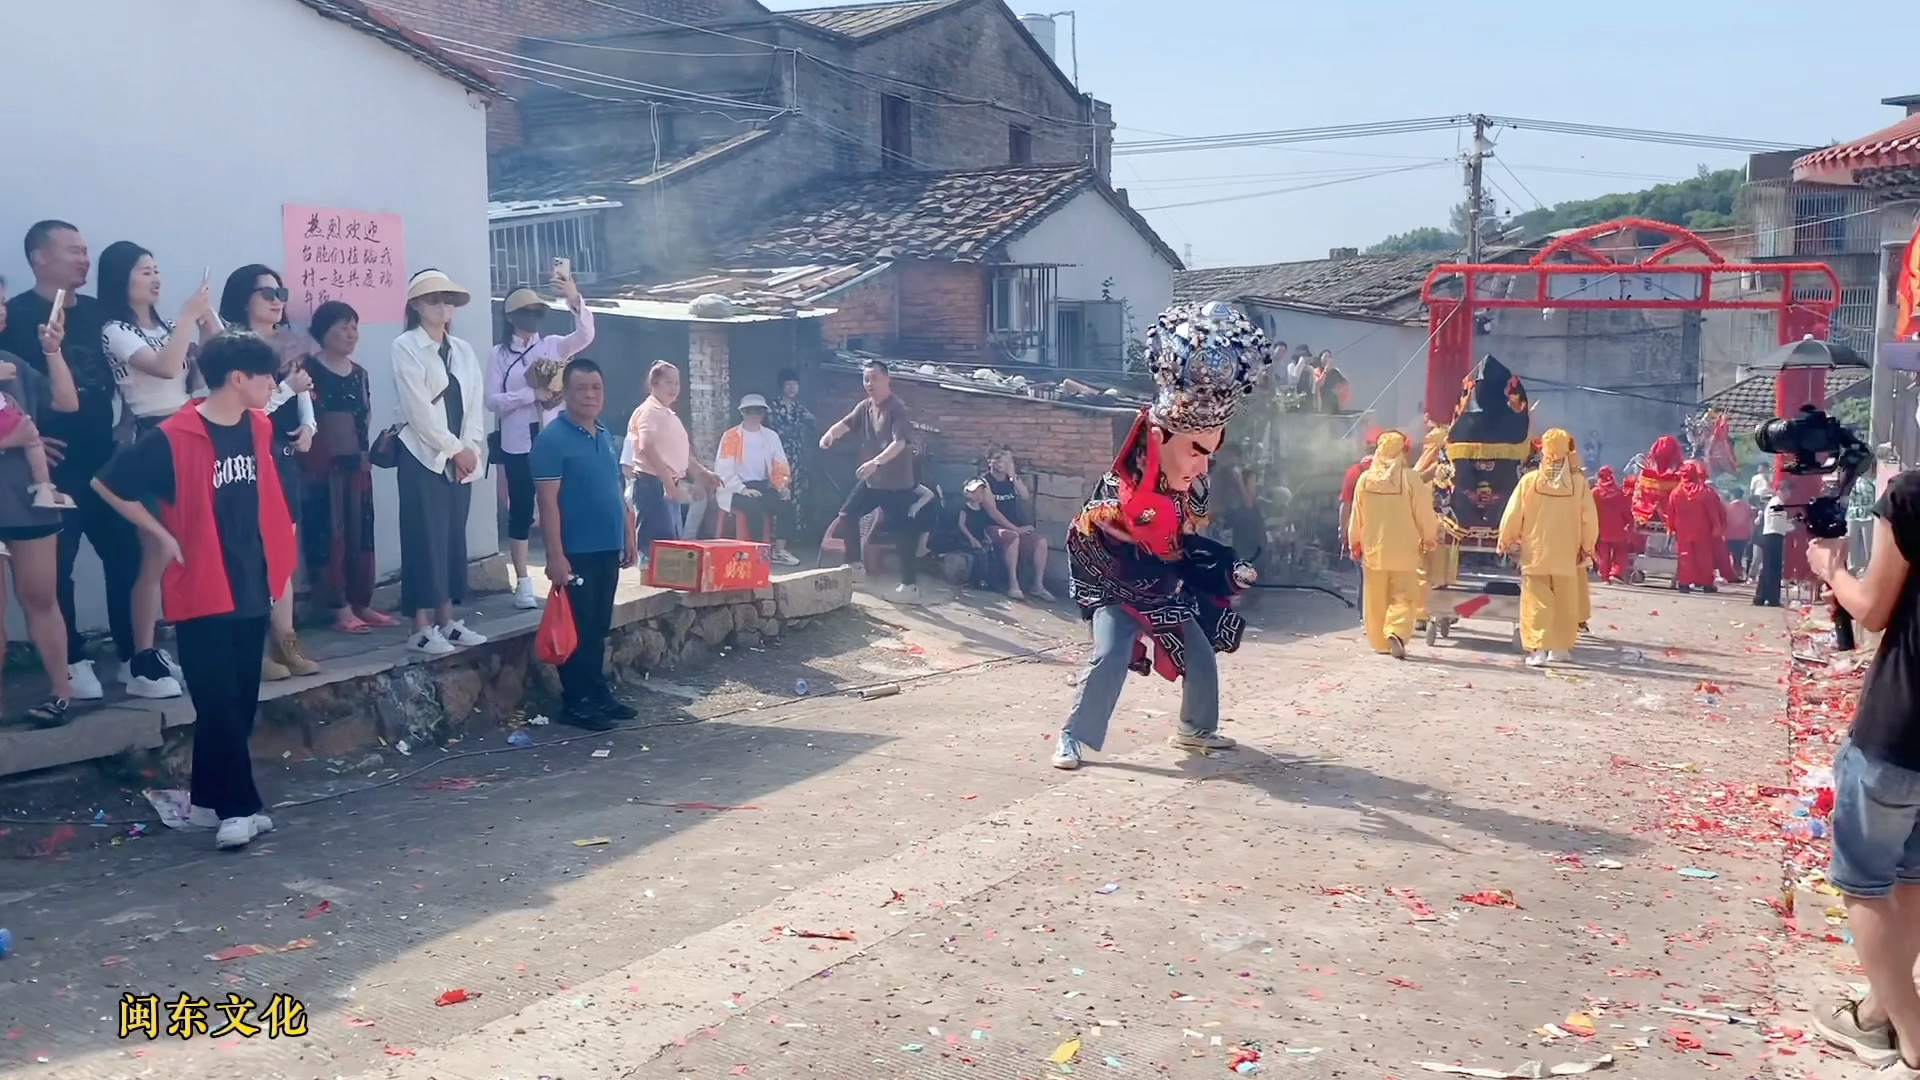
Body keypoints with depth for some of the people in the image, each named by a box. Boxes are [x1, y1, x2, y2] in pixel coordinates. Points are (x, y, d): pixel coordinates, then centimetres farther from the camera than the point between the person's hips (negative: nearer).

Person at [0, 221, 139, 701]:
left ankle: (134, 653, 16)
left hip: (104, 459, 5)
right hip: (54, 464, -5)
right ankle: (73, 661, 11)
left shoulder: (97, 313, 11)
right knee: (56, 566, 1)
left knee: (127, 554, 6)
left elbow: (119, 376, 22)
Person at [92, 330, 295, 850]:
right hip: (203, 593, -6)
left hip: (251, 589, 6)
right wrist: (163, 537, -6)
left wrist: (280, 565, 15)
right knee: (219, 706, -3)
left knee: (242, 704, 11)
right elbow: (107, 484, -6)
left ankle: (210, 800, 23)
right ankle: (238, 807, 5)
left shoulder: (259, 428, 5)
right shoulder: (174, 438, -14)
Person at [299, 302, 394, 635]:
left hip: (356, 463, 7)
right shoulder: (310, 370, -7)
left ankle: (362, 604, 16)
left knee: (360, 533, 9)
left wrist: (363, 452, 11)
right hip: (323, 465, -7)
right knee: (330, 534, -5)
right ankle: (340, 609, -3)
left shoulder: (360, 373, 15)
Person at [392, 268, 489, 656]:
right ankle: (422, 627, -2)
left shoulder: (463, 350, 14)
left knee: (454, 538, 8)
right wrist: (454, 449, -11)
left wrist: (470, 449, -5)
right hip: (424, 457, -6)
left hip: (461, 458, 6)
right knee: (426, 539, -6)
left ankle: (447, 620, 14)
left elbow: (474, 405, 8)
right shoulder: (405, 347, -5)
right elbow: (419, 410, -12)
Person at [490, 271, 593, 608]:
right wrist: (532, 394, -17)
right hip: (517, 443, -1)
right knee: (521, 511, 4)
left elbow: (585, 336, -12)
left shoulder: (553, 345, 6)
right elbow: (492, 400, -4)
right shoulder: (500, 354, 3)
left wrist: (574, 299, -27)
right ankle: (523, 584, 9)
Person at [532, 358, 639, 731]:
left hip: (607, 549, 7)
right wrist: (555, 555, -19)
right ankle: (576, 703, 7)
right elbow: (548, 501, -15)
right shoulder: (552, 439, -11)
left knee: (599, 628, 15)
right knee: (577, 630, -1)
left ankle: (599, 693, 24)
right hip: (575, 552, -7)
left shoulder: (608, 438, 12)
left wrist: (630, 537, 16)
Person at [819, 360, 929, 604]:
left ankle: (910, 587, -3)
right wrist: (830, 434, -28)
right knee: (847, 515, 13)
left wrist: (875, 462, -44)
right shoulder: (864, 406, 7)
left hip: (897, 483, -8)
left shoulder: (898, 409, -18)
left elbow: (899, 443, -30)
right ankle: (854, 564, 29)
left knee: (904, 533, -6)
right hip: (871, 480, 8)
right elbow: (846, 424, -5)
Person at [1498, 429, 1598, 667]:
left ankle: (1537, 649, -9)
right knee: (1565, 602, 15)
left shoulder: (1529, 481, -11)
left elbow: (1512, 516, -6)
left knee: (1536, 602, 1)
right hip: (1567, 556, 1)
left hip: (1534, 554, -1)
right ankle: (1561, 648, 24)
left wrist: (1507, 542, 11)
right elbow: (1589, 520, -2)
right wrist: (1587, 548, 13)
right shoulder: (1578, 483, -8)